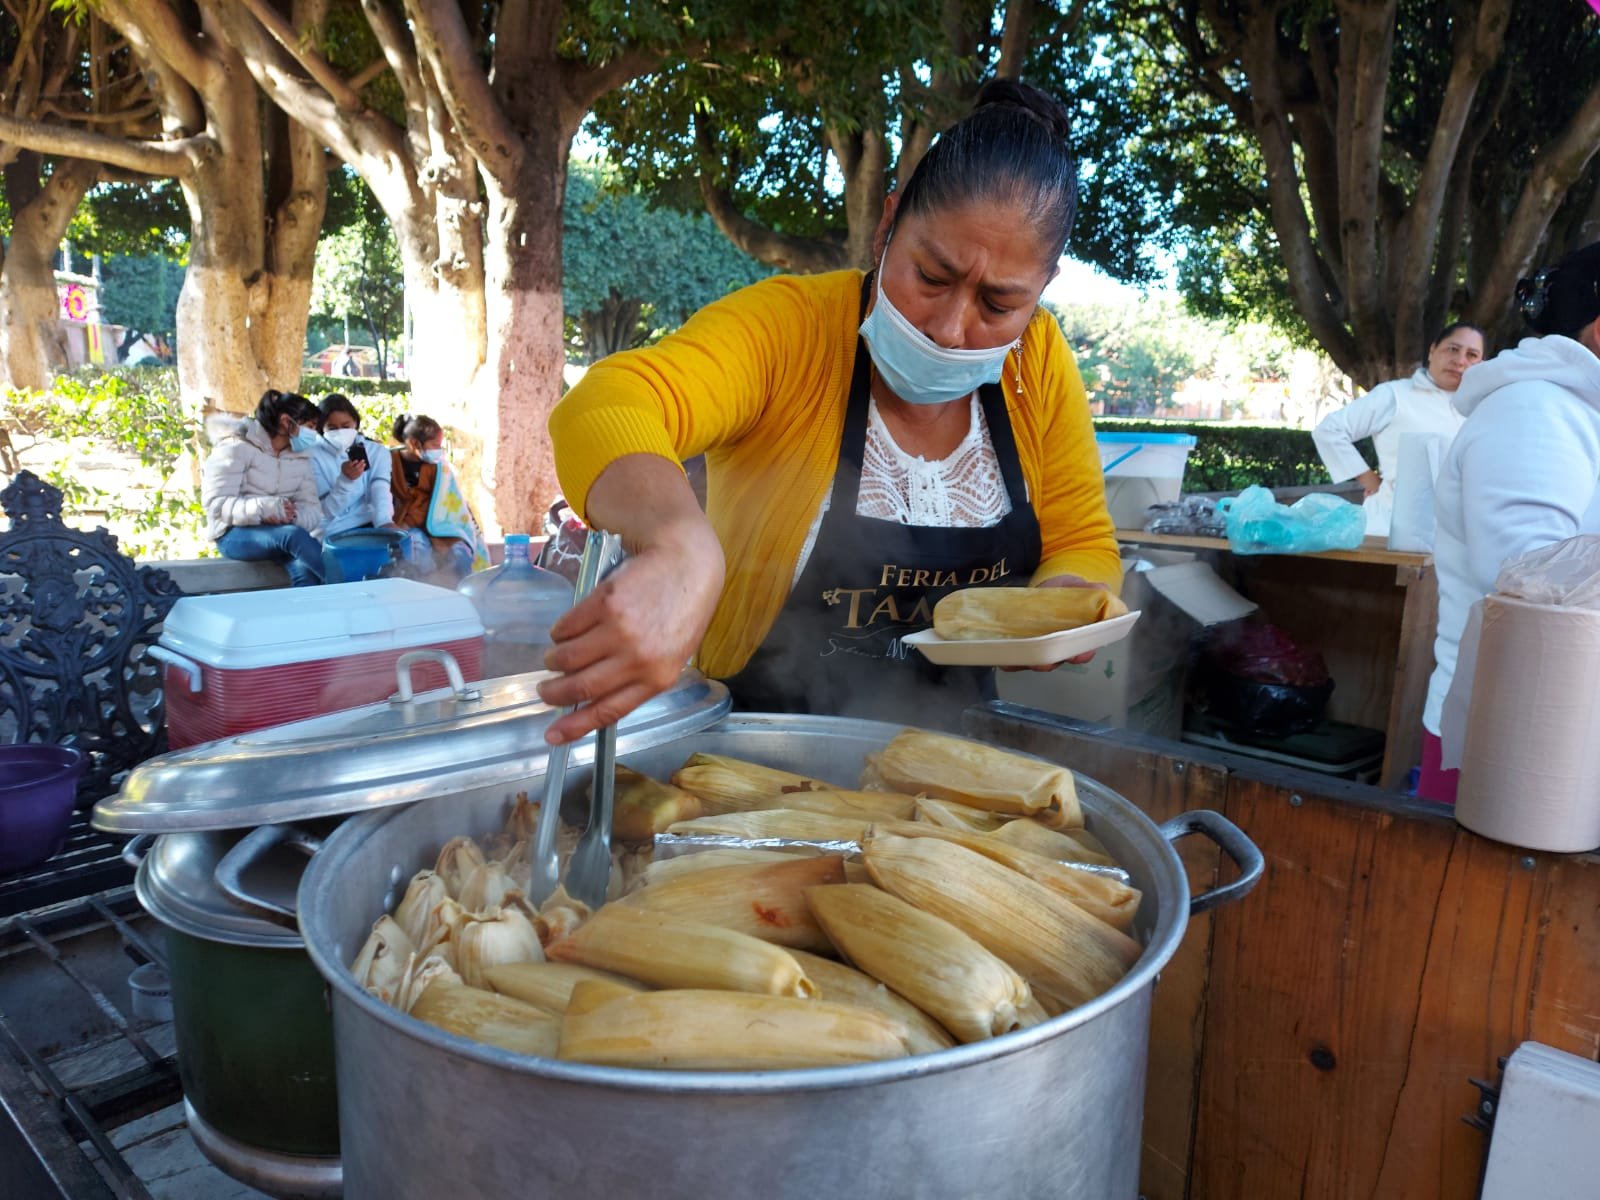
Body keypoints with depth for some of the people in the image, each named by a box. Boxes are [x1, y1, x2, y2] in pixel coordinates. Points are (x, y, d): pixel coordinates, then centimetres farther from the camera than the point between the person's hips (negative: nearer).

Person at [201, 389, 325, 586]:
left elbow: (311, 509, 0)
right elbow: (216, 503, -15)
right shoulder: (237, 447, -6)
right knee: (294, 535, -35)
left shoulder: (300, 456, 11)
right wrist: (262, 509, -29)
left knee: (304, 568, -32)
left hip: (282, 531, 5)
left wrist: (292, 516, -24)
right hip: (235, 533, -4)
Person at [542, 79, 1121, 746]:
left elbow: (1083, 548, 4)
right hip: (755, 737, -4)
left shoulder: (1040, 365, -5)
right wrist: (682, 544, -52)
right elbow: (605, 409, -32)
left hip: (945, 739, 4)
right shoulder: (788, 326, -17)